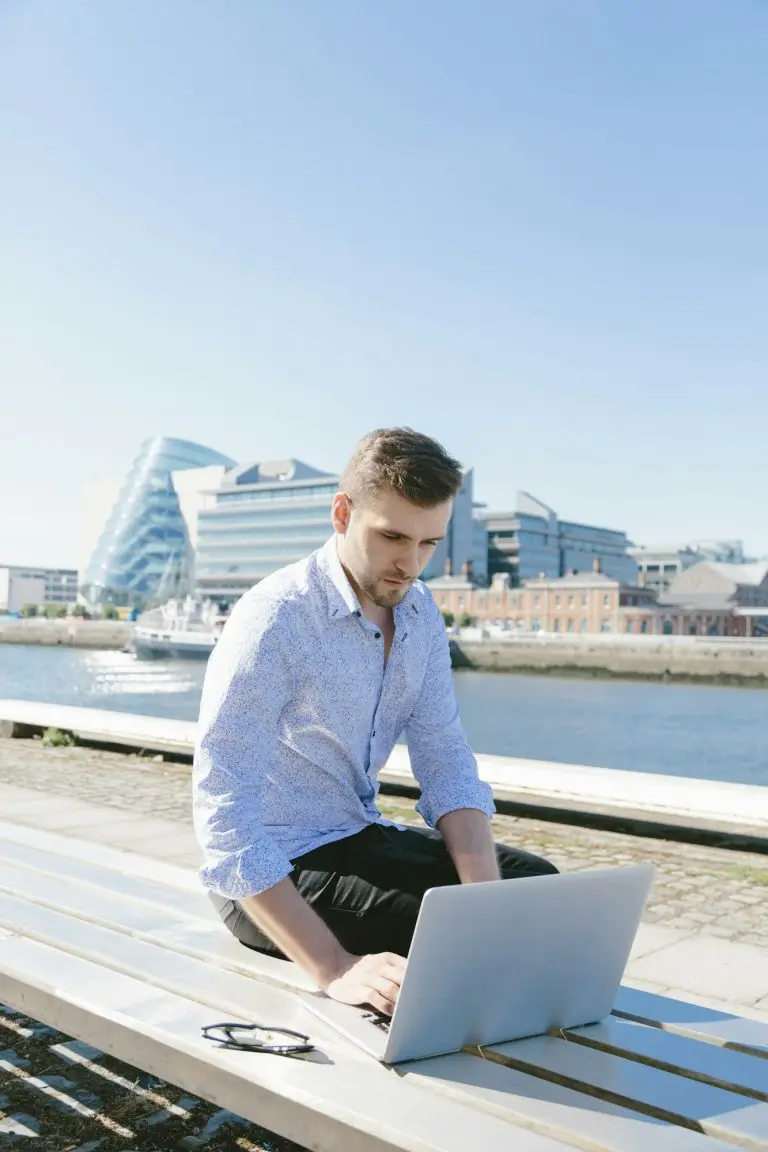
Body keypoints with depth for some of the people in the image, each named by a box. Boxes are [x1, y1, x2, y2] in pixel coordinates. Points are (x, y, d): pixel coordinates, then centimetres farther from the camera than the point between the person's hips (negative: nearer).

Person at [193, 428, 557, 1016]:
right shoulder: (273, 621, -25)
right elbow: (224, 823, -30)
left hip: (360, 835, 8)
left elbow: (447, 763, -3)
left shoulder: (420, 613, -2)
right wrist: (335, 969, -37)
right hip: (271, 872, -7)